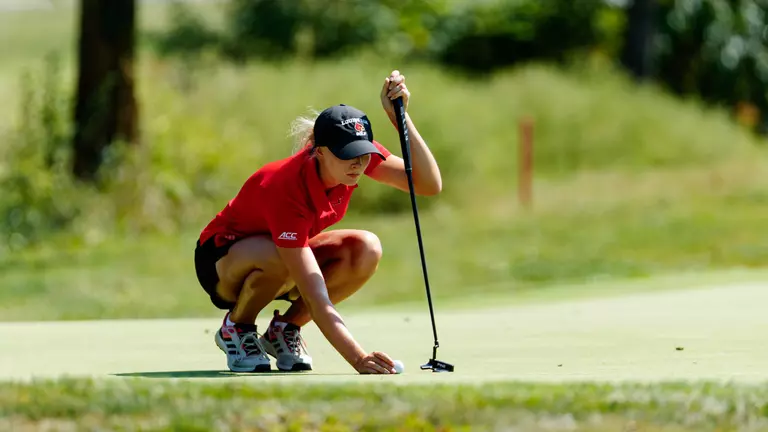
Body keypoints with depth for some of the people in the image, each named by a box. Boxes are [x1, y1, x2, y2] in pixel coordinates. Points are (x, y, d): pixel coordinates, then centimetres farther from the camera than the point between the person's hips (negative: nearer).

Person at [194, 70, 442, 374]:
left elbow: (429, 185, -26)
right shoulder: (285, 189, -39)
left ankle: (285, 329, -3)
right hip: (222, 259, -6)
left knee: (366, 249, -23)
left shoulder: (362, 153, -21)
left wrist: (399, 116, -37)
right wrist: (358, 358, -53)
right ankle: (235, 328, -8)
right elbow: (316, 299, -43)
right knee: (278, 258, -41)